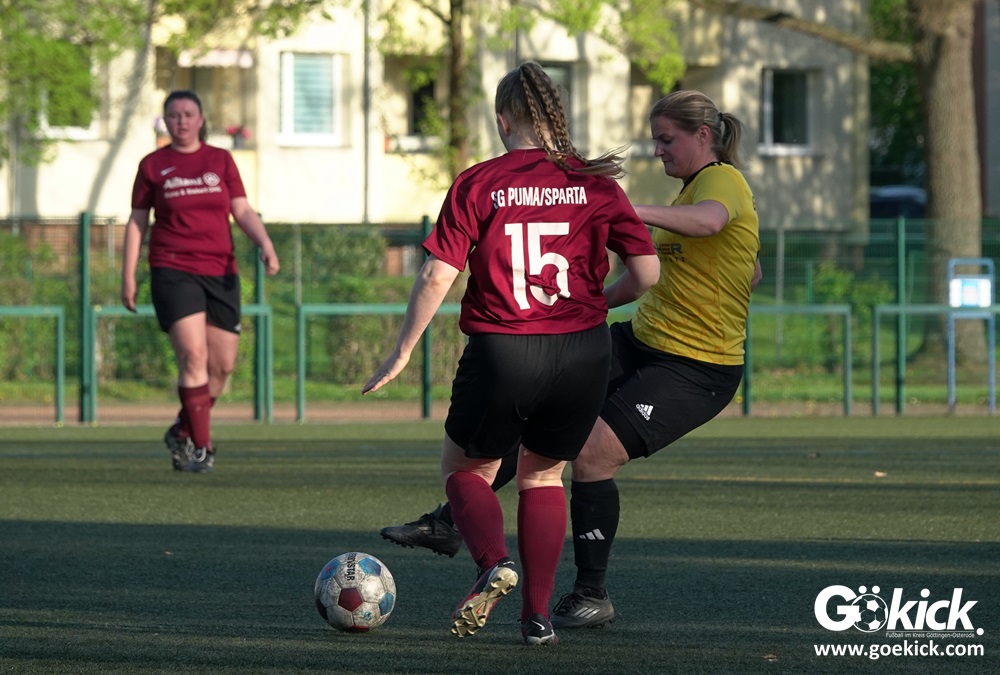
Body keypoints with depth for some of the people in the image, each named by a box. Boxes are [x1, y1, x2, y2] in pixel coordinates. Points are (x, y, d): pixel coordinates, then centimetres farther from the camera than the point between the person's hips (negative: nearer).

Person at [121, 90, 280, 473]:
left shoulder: (220, 160, 11)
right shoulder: (153, 165, 6)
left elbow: (242, 211, 6)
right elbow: (137, 222, 9)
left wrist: (265, 244, -12)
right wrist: (128, 276, 4)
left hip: (220, 273, 3)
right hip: (173, 272, -3)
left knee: (222, 365, 3)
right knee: (193, 355, -17)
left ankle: (182, 432, 24)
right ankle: (200, 447, -12)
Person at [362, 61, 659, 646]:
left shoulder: (477, 185, -5)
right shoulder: (595, 183, 0)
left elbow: (437, 277, -10)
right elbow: (647, 271, -4)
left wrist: (402, 354, -1)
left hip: (501, 352, -2)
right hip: (583, 353, 2)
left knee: (464, 468, 20)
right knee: (544, 476, 22)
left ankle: (494, 564, -7)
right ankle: (538, 615, 15)